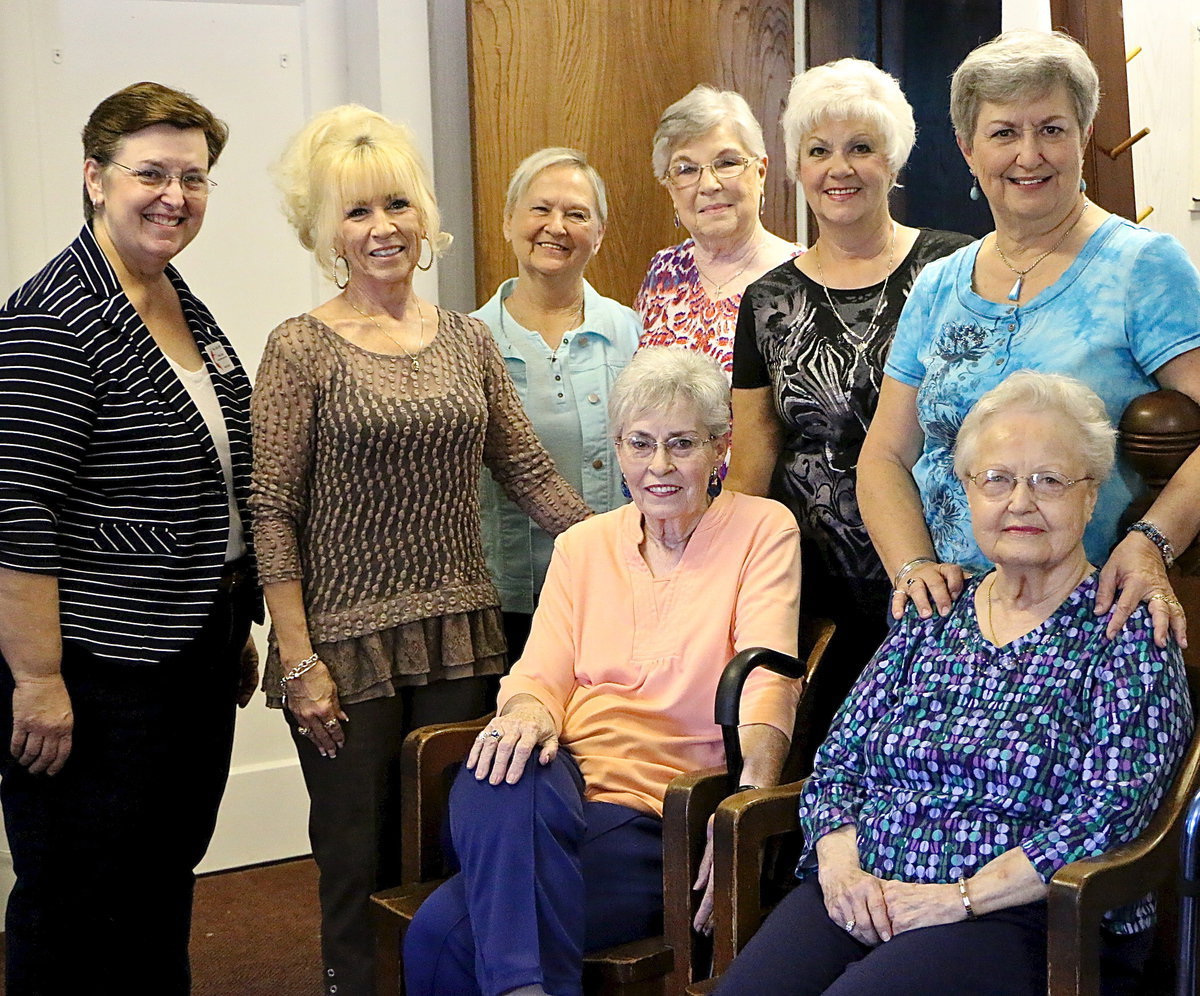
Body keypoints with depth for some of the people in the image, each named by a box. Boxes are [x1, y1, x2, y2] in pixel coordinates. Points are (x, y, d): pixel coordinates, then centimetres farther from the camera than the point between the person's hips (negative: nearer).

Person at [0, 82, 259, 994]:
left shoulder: (187, 309, 11)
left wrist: (239, 631, 21)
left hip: (199, 661, 9)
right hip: (96, 674, -8)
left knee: (166, 889, 18)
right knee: (82, 916, 4)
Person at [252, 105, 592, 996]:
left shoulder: (468, 340, 9)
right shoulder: (303, 349, -5)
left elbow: (529, 472, 11)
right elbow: (272, 513, -7)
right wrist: (297, 662, -11)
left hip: (460, 637, 4)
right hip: (347, 642, -4)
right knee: (361, 862, 5)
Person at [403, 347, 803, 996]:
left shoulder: (763, 529, 6)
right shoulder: (583, 546, 19)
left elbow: (766, 677, -7)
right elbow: (543, 673, 9)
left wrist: (749, 795, -24)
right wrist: (528, 712, -17)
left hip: (659, 816, -4)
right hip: (567, 780, 5)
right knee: (500, 779, -37)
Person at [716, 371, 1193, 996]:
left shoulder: (1127, 632, 2)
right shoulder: (931, 618, 16)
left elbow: (1108, 812, -9)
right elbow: (836, 763, 13)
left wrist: (960, 898, -16)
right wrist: (840, 867, -7)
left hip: (1022, 917, -4)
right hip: (858, 893, 4)